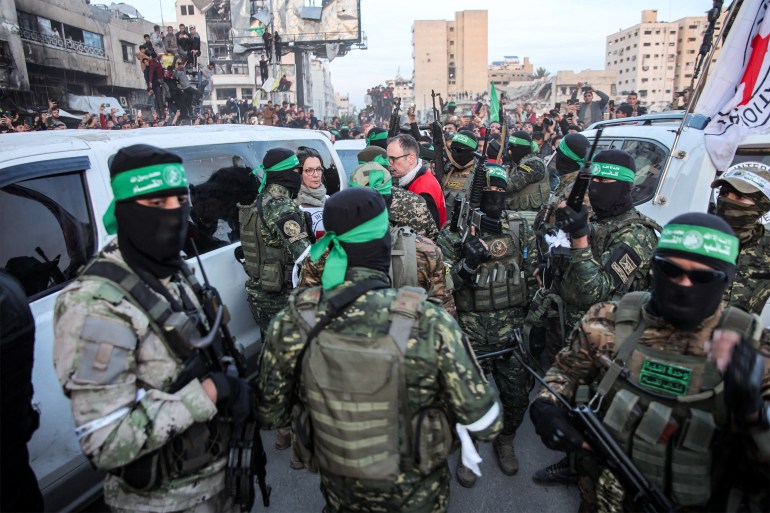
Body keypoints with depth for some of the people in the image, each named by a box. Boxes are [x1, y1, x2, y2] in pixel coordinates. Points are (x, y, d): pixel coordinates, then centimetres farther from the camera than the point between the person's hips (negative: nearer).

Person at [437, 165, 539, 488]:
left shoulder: (520, 227, 2)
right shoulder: (454, 232, -6)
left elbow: (536, 275, 7)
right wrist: (467, 264, -25)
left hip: (514, 331, 3)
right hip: (471, 333, -2)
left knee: (517, 395, 14)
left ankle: (505, 441, 43)